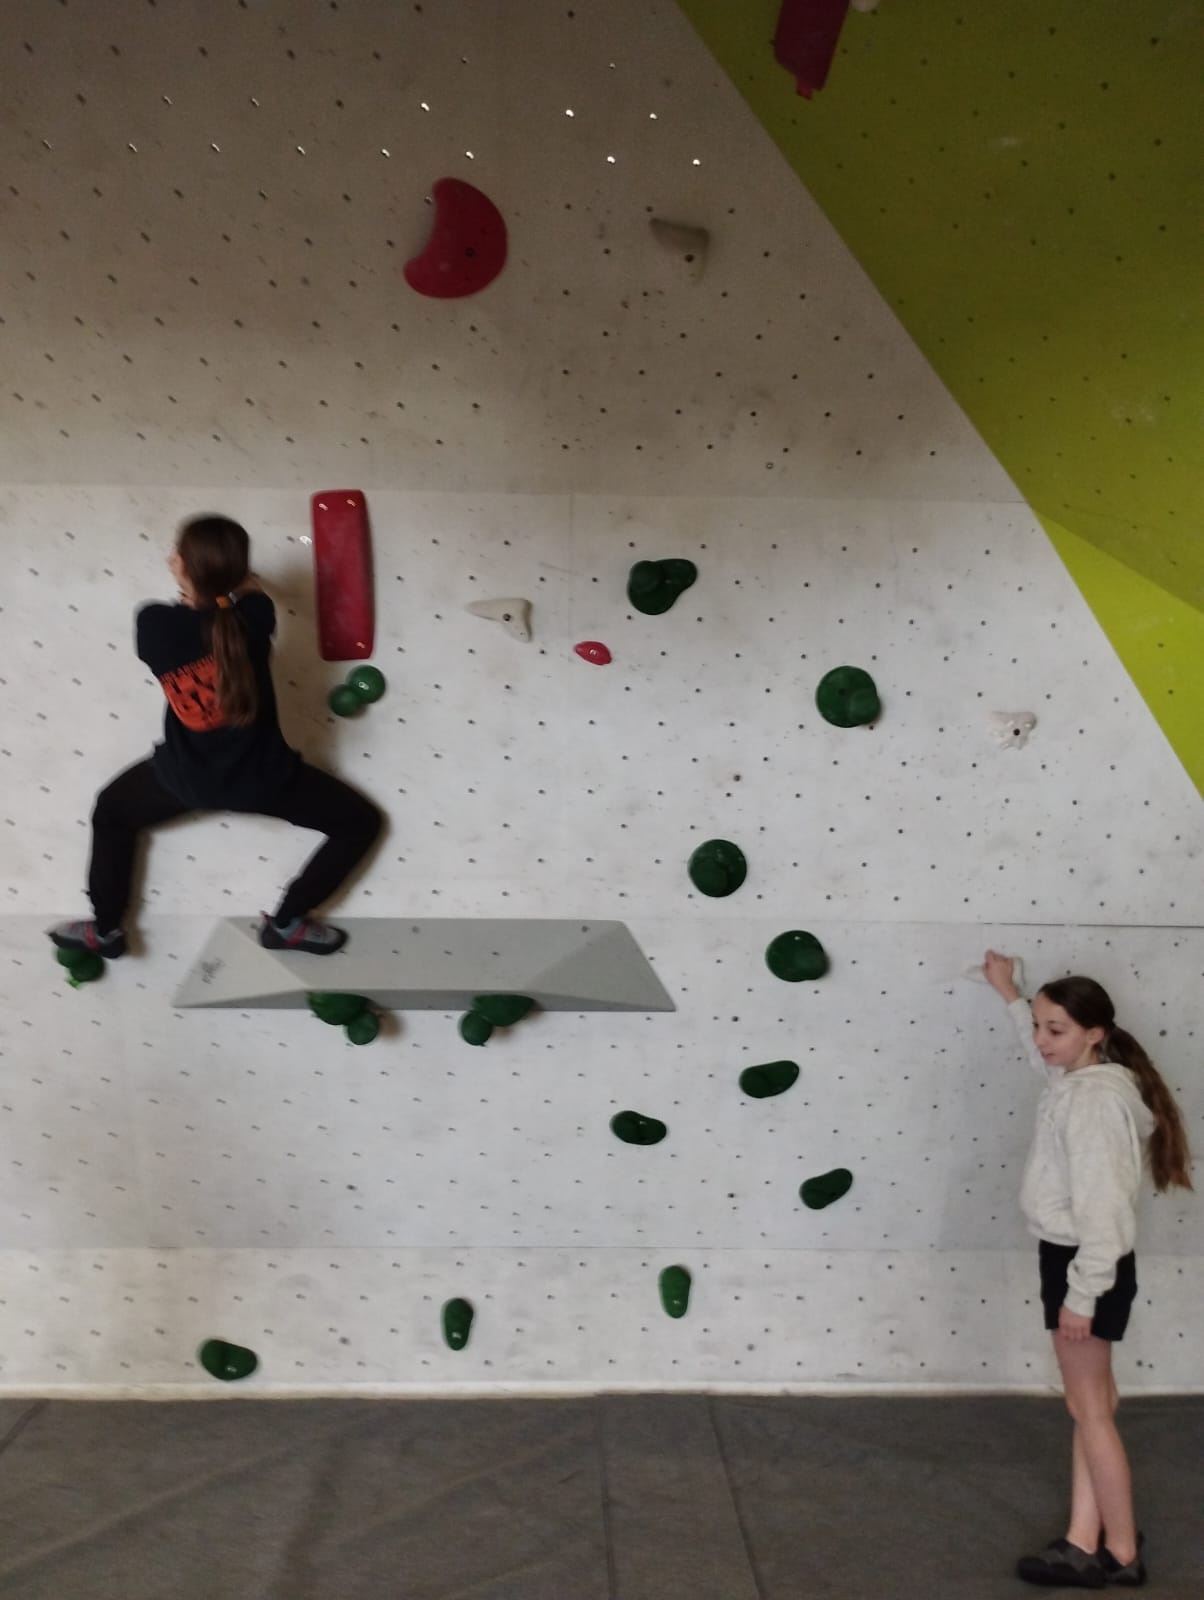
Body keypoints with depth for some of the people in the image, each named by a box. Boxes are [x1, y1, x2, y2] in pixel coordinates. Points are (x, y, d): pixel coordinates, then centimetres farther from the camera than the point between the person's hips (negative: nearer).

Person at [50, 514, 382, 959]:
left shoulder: (153, 622, -18)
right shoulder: (255, 614, -19)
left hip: (185, 776, 2)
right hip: (261, 776, -2)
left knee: (111, 811, 33)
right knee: (362, 822, 16)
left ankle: (105, 930, 32)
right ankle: (285, 922, 13)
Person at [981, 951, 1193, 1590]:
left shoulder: (1093, 1100, -23)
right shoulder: (1079, 1081, 6)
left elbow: (1101, 1204, -25)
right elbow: (1042, 1055, 32)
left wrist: (1081, 1294, -22)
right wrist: (1009, 993, 36)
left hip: (1084, 1265, -10)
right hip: (1072, 1259, 10)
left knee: (1090, 1411, 5)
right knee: (1089, 1406, 15)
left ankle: (1122, 1553, 21)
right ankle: (1085, 1545, 25)